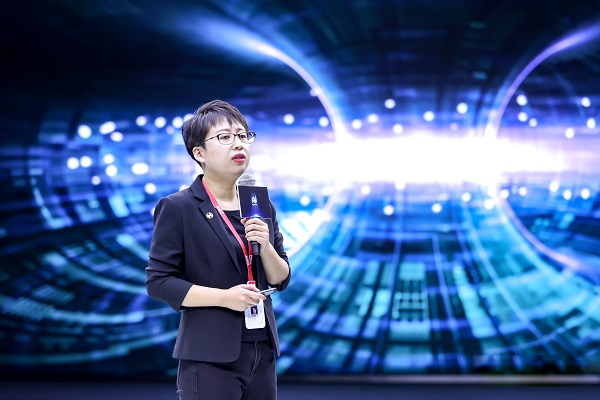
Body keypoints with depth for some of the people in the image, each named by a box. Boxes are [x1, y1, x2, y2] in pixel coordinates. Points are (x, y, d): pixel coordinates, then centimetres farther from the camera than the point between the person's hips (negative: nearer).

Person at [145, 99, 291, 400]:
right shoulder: (177, 208, -6)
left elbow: (281, 280, 13)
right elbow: (158, 282, -10)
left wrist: (265, 245, -8)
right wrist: (224, 297, -17)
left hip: (262, 352, 6)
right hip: (209, 357, -6)